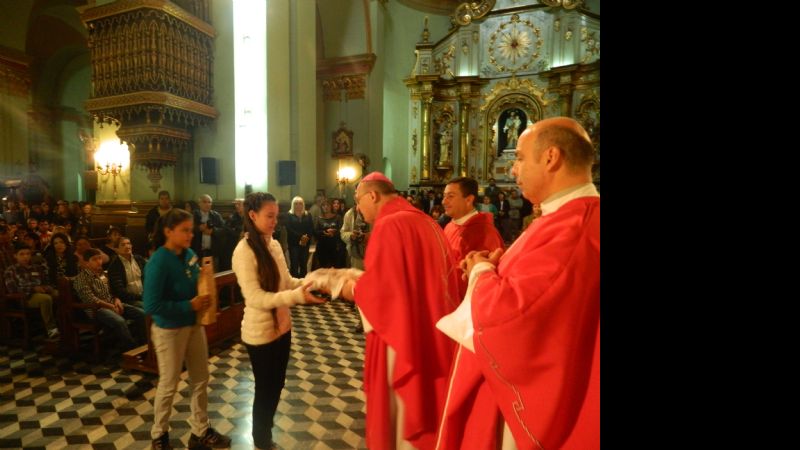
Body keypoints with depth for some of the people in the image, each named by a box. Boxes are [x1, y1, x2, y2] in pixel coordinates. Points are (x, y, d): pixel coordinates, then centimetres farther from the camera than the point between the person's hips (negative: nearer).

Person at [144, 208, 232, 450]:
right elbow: (151, 306, -25)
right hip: (169, 330, -6)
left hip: (194, 324, 6)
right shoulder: (158, 263, -23)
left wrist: (204, 302, -9)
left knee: (200, 379, 16)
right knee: (168, 384, 14)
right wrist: (189, 305, -24)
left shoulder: (190, 254, -4)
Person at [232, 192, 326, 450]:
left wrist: (309, 282, -11)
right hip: (260, 332, -7)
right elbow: (255, 298, -25)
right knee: (265, 389, 12)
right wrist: (297, 296, -34)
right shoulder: (244, 251, -20)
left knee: (276, 385, 22)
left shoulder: (274, 245, 2)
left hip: (282, 327, 7)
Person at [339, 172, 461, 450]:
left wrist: (354, 289, -1)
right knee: (422, 403, 23)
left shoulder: (389, 225, -17)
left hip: (400, 333, -8)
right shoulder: (426, 222, 9)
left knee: (396, 409, 10)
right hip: (429, 332, 9)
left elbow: (380, 284, -22)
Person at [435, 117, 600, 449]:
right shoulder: (575, 217, 7)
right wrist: (495, 267, -2)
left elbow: (504, 312, -33)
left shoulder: (571, 228, -28)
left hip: (531, 400, -10)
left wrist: (482, 271, -13)